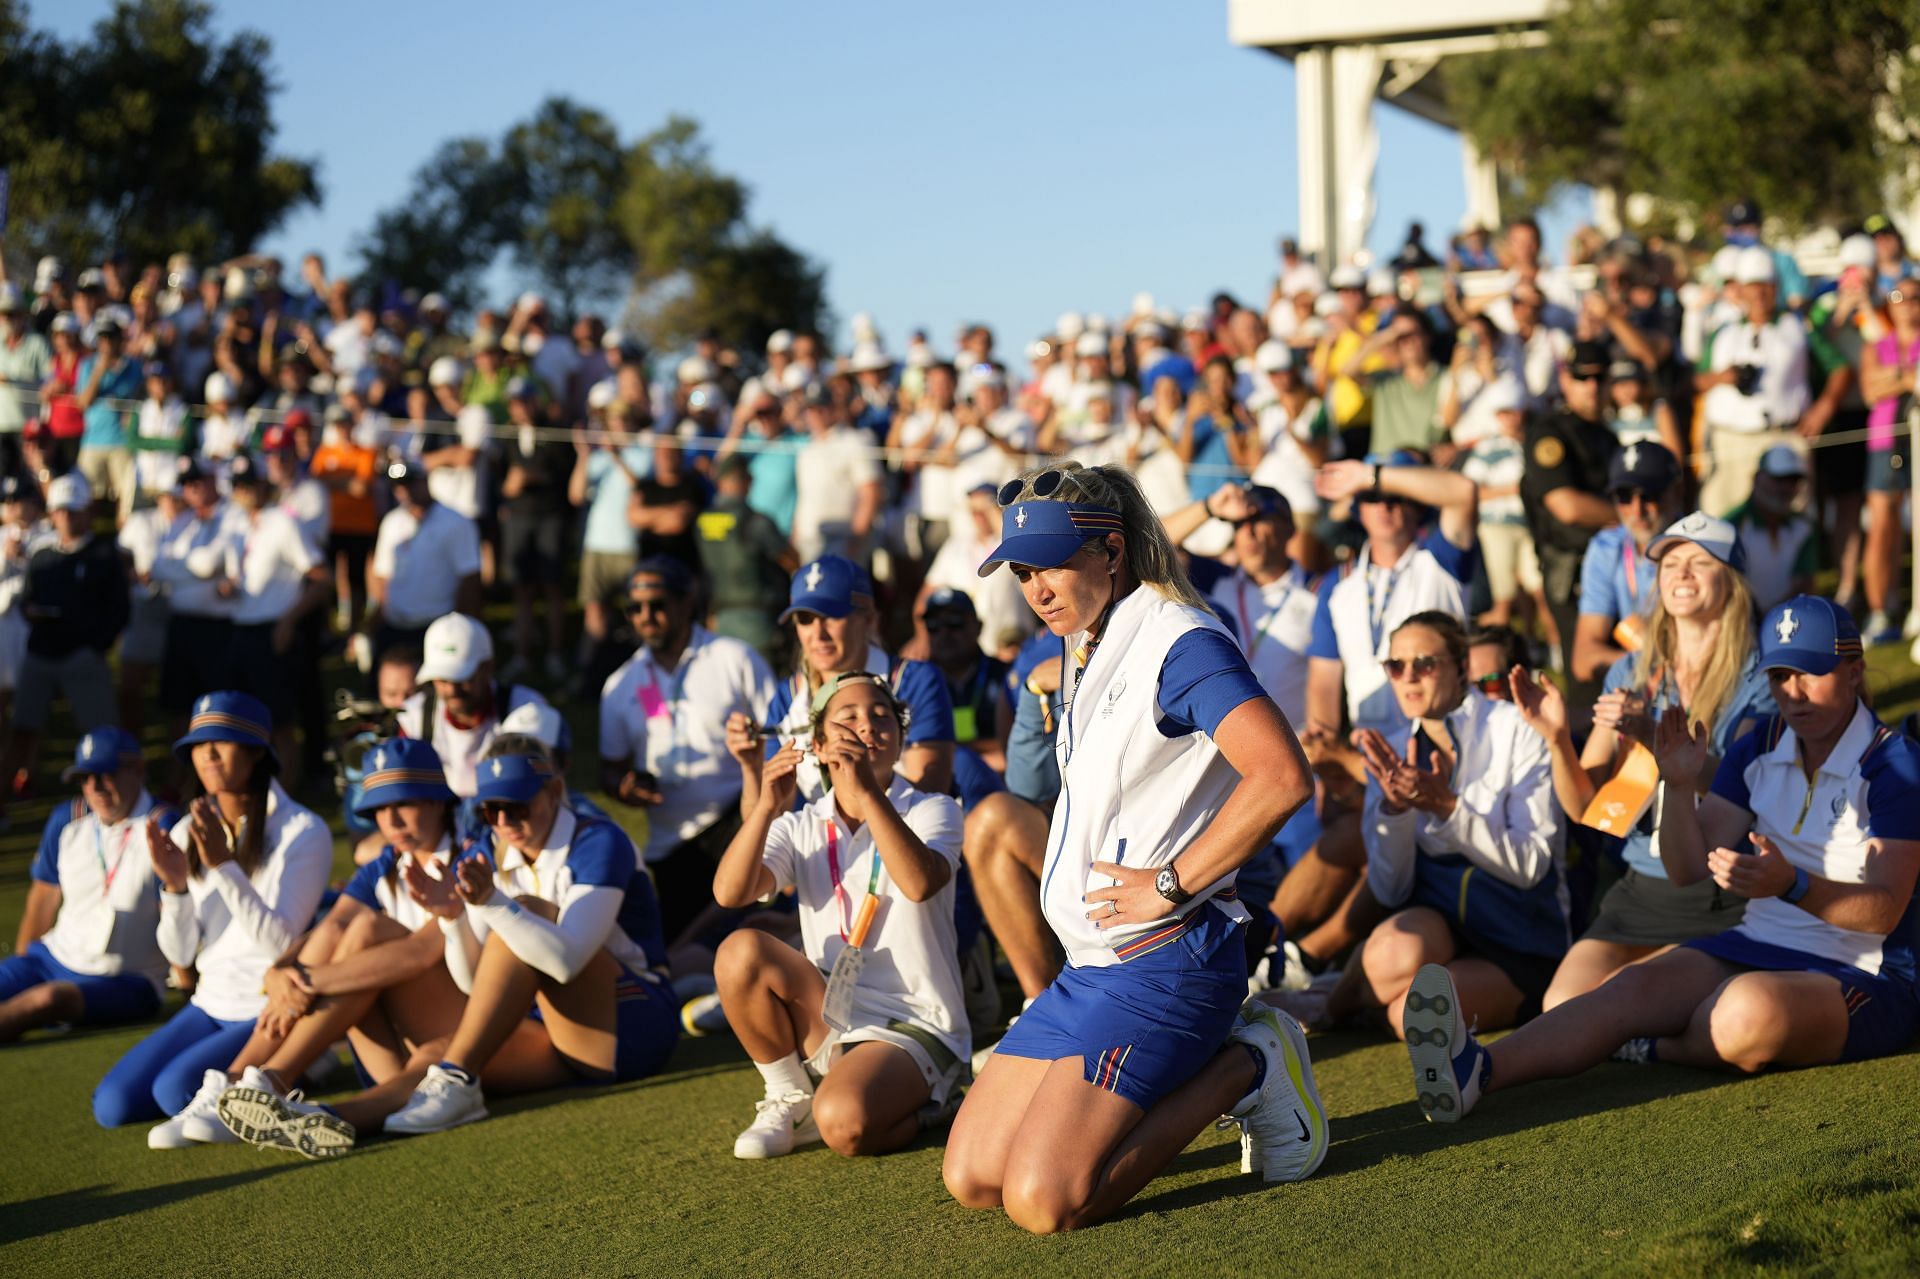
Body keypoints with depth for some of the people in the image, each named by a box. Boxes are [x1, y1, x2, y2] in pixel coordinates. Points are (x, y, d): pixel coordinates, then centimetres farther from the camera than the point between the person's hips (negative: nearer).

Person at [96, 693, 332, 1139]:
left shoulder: (303, 831, -11)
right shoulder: (187, 834, 6)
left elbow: (281, 942, -20)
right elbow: (181, 952, 3)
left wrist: (224, 866, -27)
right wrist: (175, 886, -15)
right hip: (211, 1004, 7)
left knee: (174, 1090, -24)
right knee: (112, 1104, -4)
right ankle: (233, 1077, 13)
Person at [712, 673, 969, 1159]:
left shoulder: (933, 811, -1)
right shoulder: (801, 826, 9)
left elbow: (920, 883, -25)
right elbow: (729, 893, -9)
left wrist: (869, 792, -33)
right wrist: (766, 808, -23)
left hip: (914, 1029, -4)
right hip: (828, 1019, 5)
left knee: (843, 1122, -33)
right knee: (740, 951, -21)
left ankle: (915, 1107, 3)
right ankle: (788, 1099, -2)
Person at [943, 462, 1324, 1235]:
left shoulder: (1179, 640, -13)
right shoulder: (1090, 648, 16)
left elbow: (1281, 778, -28)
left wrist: (1170, 885, -21)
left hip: (1163, 963, -10)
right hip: (1088, 967, 10)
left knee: (1043, 1201, -20)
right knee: (971, 1179, 7)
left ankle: (1241, 1071, -1)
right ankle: (1194, 1071, 13)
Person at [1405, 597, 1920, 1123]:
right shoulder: (1760, 748, 9)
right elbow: (1689, 871, 7)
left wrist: (1790, 883, -36)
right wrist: (1680, 788, -10)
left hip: (1863, 975, -6)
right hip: (1758, 946, 6)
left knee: (1749, 1011, -38)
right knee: (1633, 986, -21)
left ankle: (1659, 1047, -5)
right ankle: (1479, 1068, -42)